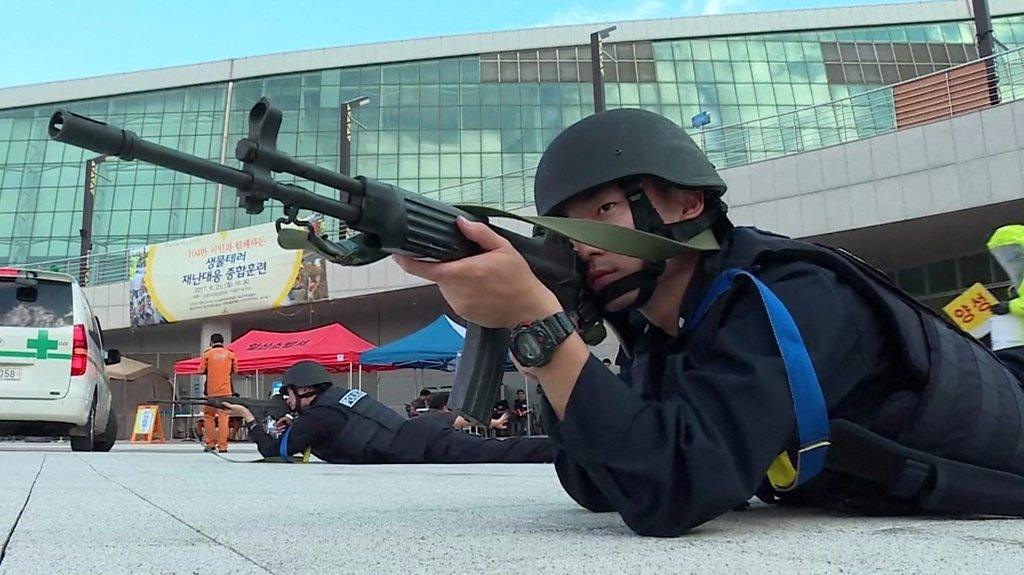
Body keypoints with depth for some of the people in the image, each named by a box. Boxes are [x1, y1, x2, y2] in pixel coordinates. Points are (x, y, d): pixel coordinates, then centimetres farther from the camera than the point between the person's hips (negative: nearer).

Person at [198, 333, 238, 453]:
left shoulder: (207, 354, 1)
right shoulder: (230, 354, 3)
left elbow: (201, 371, 0)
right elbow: (235, 370, 9)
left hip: (211, 391, 0)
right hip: (226, 390, 0)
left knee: (208, 416, 13)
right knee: (223, 417, -1)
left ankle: (210, 443, 11)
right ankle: (222, 446, -5)